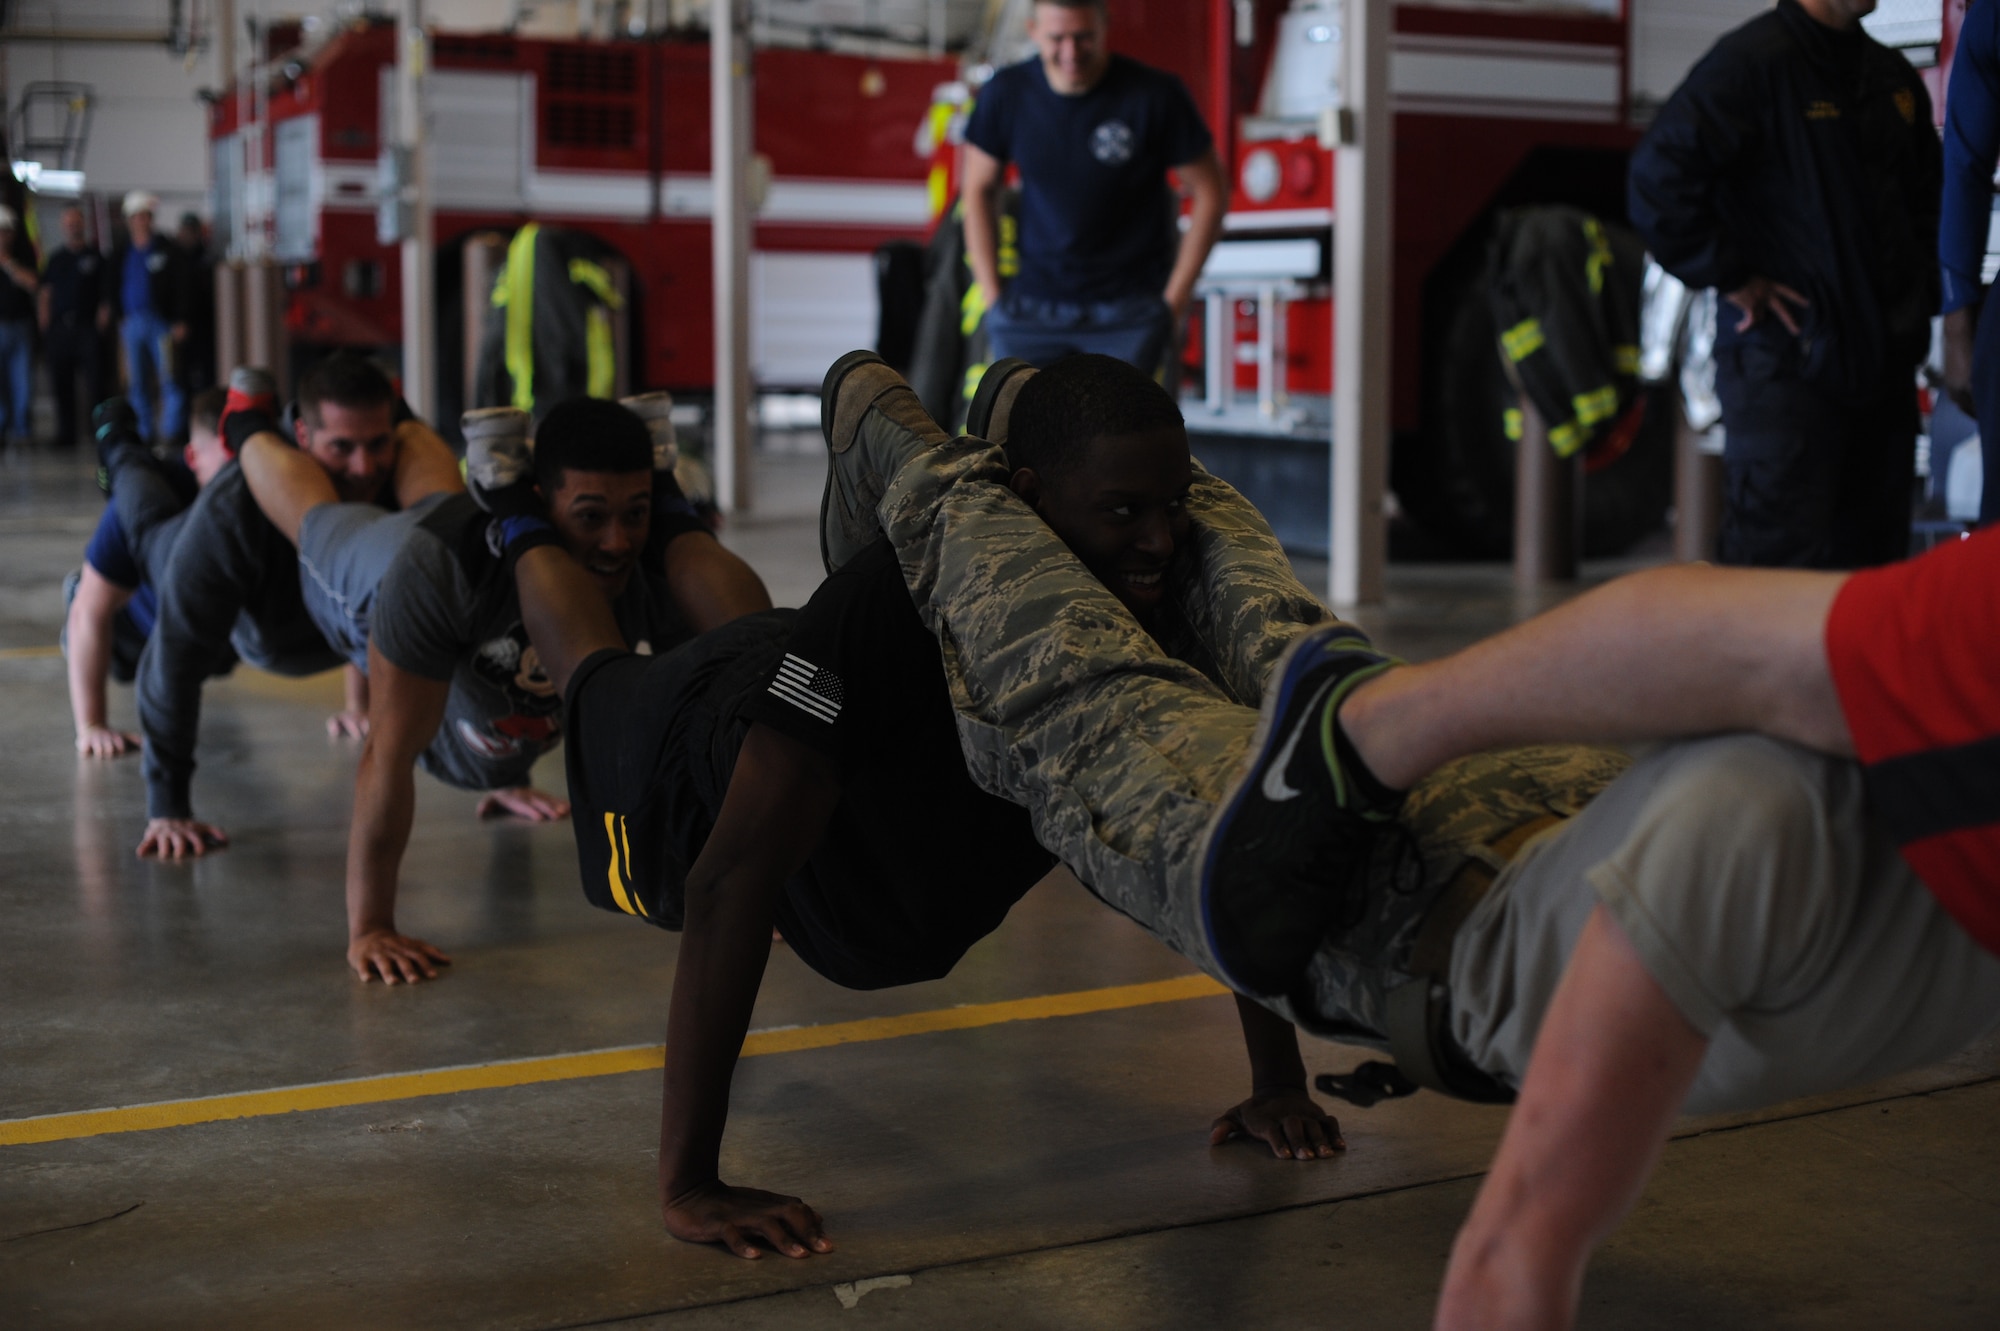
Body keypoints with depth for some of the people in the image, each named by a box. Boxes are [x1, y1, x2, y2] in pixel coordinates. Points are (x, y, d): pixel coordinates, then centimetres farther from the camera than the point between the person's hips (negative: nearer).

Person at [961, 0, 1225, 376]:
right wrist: (991, 295, 4)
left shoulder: (1154, 95, -12)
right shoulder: (1007, 94, -5)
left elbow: (1209, 193, -3)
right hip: (1031, 310, 3)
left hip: (1129, 308, -2)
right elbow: (979, 190, 9)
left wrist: (1174, 299, -4)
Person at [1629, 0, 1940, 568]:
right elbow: (1659, 178, -21)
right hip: (1786, 365, -7)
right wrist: (1730, 278, -16)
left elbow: (1927, 196, 29)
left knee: (1873, 553, 12)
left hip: (1886, 356, 8)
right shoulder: (1751, 60, -11)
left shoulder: (1893, 74, 13)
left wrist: (1921, 293, 16)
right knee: (1777, 562, -8)